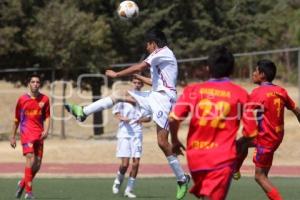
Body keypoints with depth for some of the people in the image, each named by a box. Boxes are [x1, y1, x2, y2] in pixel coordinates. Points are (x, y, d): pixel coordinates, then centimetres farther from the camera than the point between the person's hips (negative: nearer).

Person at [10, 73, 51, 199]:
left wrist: (46, 131, -7)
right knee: (31, 159, -19)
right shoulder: (22, 99, 3)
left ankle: (22, 183, 28)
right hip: (26, 133, -3)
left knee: (37, 165, 2)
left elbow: (47, 117, 11)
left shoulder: (44, 99, 8)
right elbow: (17, 119, 12)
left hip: (39, 135, 3)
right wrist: (13, 137, 13)